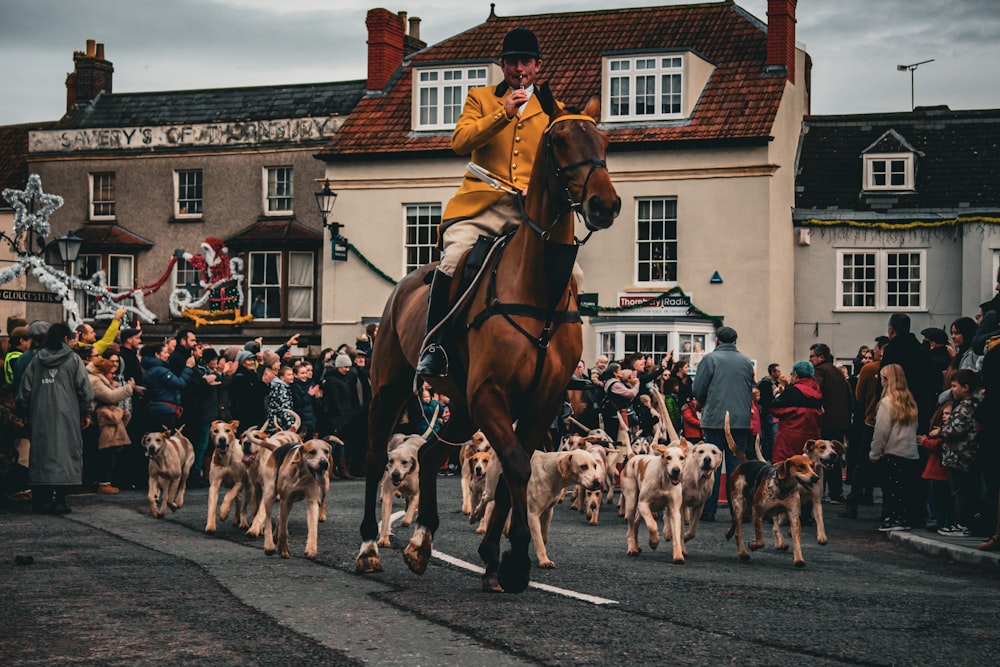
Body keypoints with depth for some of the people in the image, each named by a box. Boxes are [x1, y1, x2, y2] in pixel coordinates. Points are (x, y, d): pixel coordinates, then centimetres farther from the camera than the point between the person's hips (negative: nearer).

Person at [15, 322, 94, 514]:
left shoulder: (36, 360, 8)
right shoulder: (73, 360, -1)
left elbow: (24, 391, 7)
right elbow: (84, 389, -3)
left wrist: (25, 412, 16)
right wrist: (86, 413, 6)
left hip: (40, 416, 3)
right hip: (66, 415, -3)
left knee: (41, 453, 8)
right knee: (65, 453, -1)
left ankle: (42, 500, 7)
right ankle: (59, 500, -7)